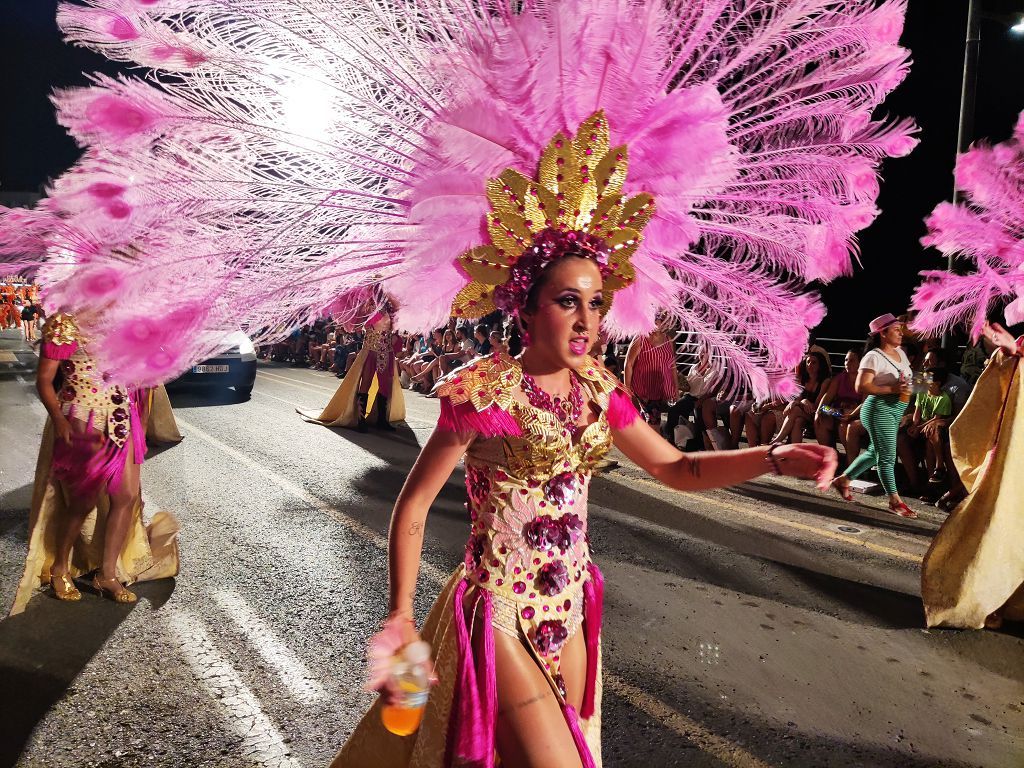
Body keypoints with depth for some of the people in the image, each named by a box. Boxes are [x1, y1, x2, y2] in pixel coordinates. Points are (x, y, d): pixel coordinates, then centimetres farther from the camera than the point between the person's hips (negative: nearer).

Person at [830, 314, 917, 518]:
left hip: (896, 410, 9)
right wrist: (892, 389, -25)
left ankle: (843, 480, 30)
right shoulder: (874, 357, -13)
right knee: (887, 456, -5)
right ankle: (895, 500, 2)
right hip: (880, 409, -9)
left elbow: (906, 378, 29)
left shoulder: (900, 352, 13)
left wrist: (907, 388, 7)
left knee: (875, 451, 16)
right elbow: (861, 387, -20)